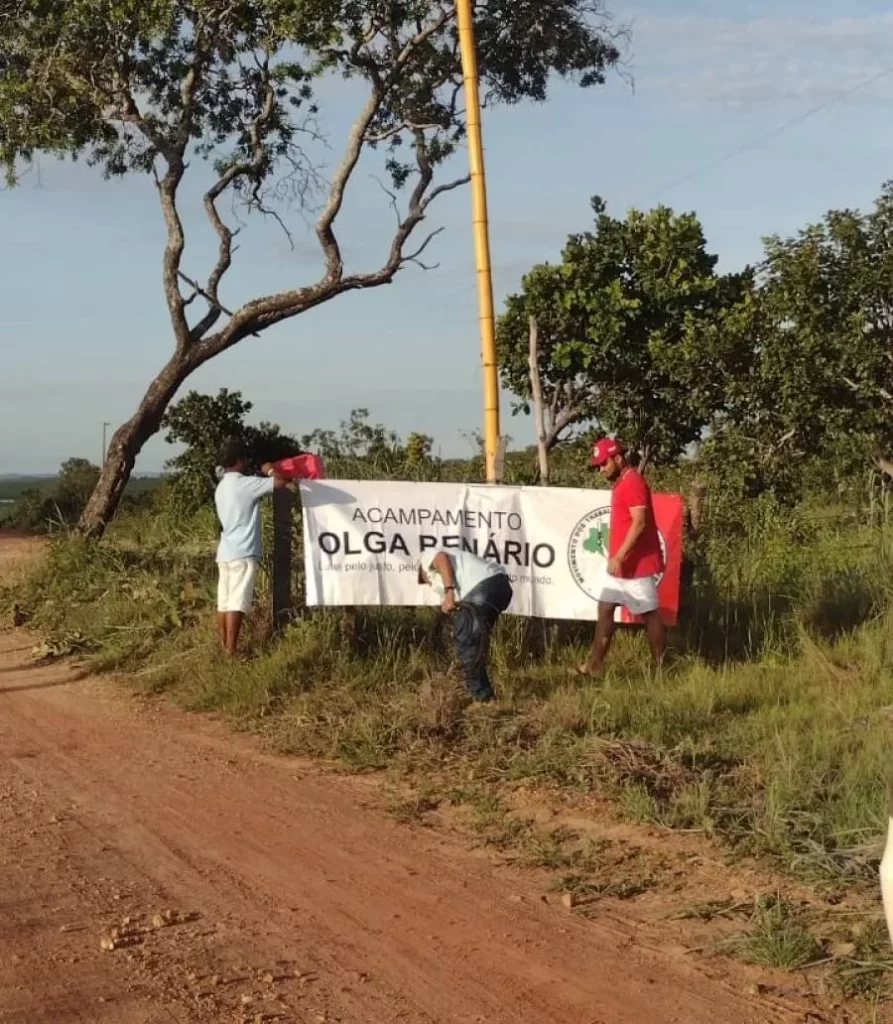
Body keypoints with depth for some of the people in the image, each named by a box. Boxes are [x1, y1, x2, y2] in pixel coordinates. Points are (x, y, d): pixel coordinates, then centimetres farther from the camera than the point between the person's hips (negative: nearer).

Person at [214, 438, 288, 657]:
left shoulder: (222, 487, 17)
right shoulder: (245, 484, -9)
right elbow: (281, 482, -17)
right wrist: (270, 470, 4)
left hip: (225, 552, 9)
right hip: (243, 553, -9)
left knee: (224, 603, 6)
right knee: (237, 603, -12)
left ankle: (224, 649, 7)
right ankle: (231, 652, -16)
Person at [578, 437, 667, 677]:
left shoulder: (633, 483, -16)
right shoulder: (620, 483, 15)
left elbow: (639, 523, -24)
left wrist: (619, 556, -26)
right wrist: (616, 557, 18)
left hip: (637, 565, -10)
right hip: (620, 564, 10)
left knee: (649, 614, -1)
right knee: (605, 610, 8)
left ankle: (661, 667, 7)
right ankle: (594, 665, 10)